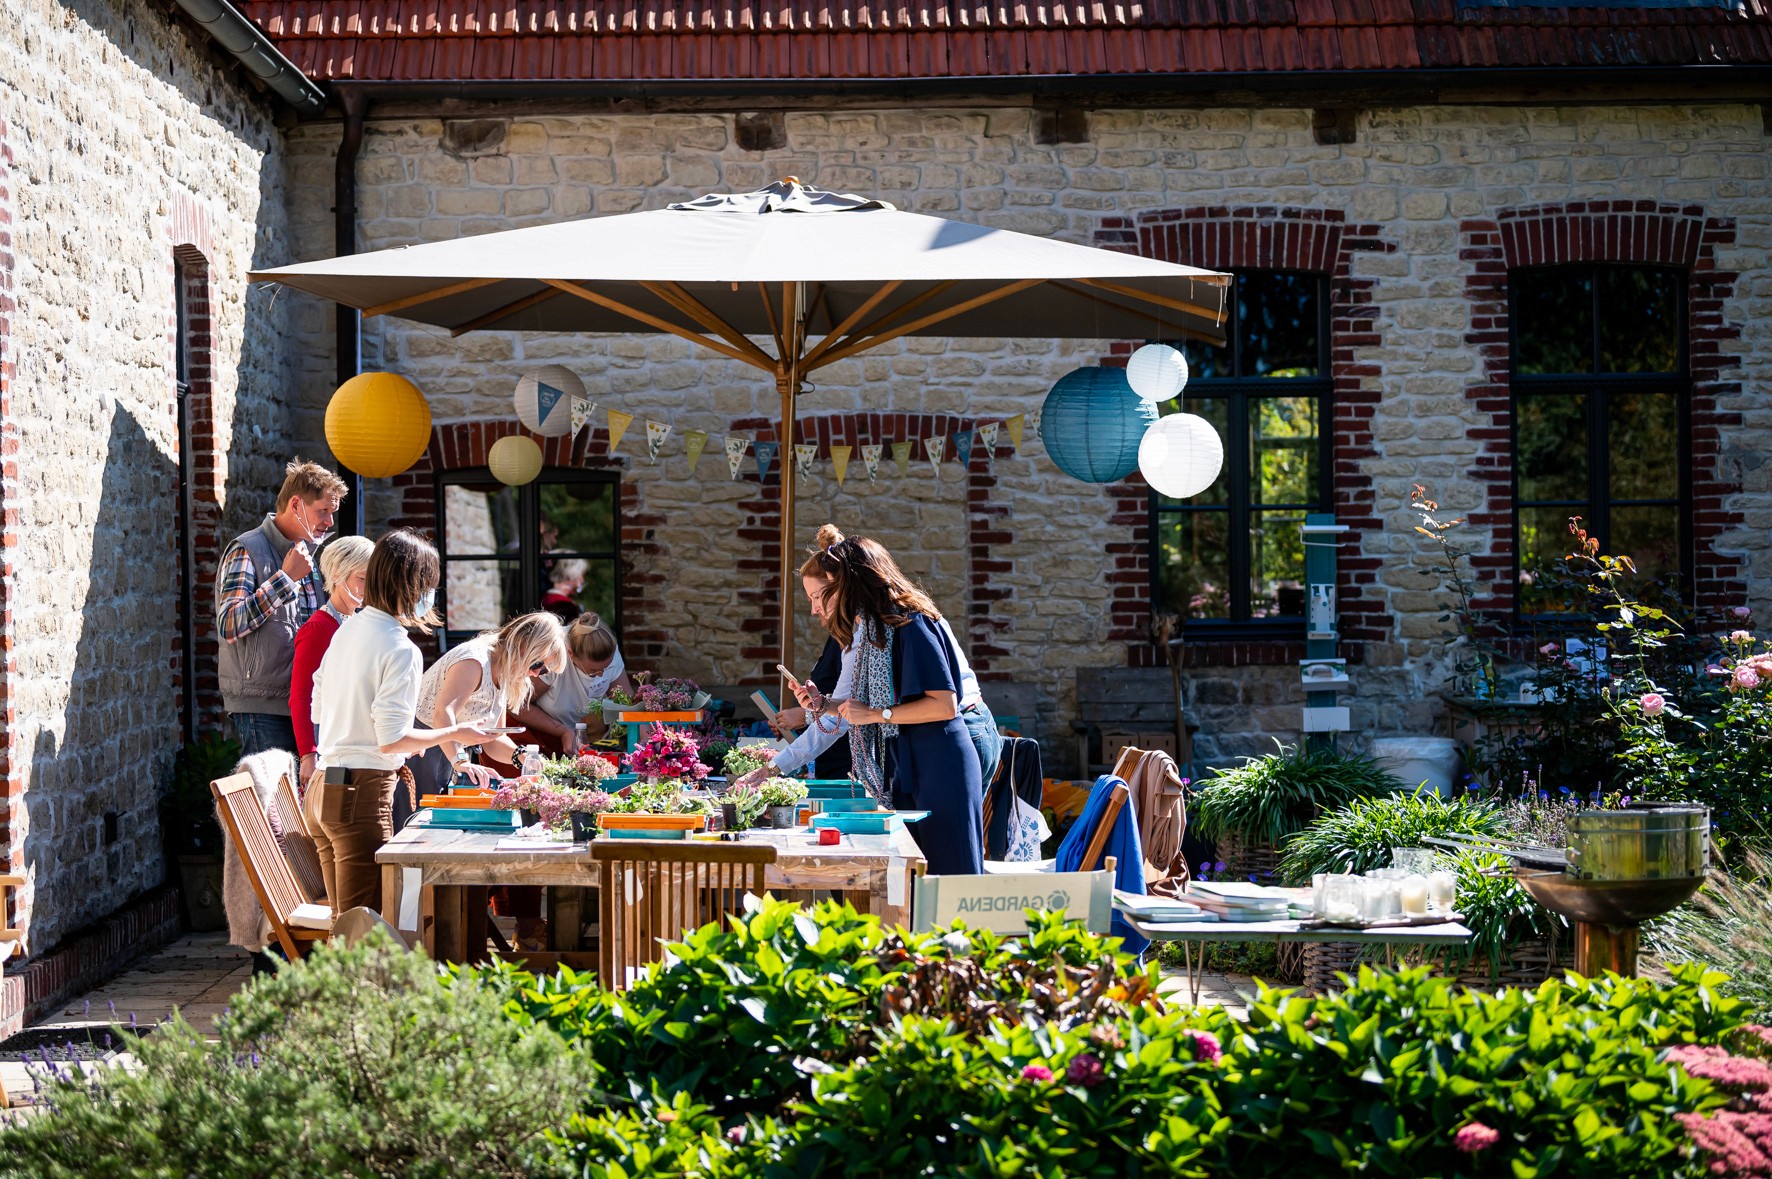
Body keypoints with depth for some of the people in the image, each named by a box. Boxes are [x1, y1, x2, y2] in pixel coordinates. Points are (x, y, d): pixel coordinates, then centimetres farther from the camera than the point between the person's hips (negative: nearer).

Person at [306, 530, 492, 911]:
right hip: (362, 795, -9)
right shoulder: (401, 650, -15)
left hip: (321, 790, 9)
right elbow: (391, 740, -18)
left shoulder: (346, 630, 10)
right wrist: (454, 734, -5)